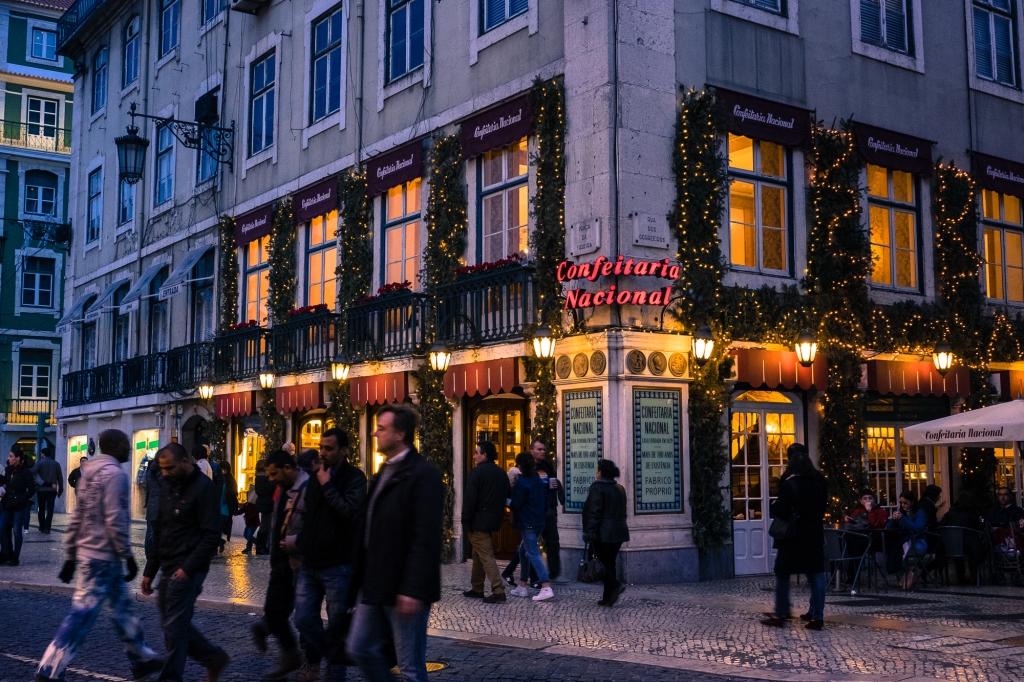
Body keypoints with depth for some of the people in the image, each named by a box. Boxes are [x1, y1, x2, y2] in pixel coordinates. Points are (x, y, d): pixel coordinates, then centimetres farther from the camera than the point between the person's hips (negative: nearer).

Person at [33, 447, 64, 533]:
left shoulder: (40, 463, -5)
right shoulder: (56, 464, 4)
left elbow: (31, 473, -19)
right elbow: (60, 478, 5)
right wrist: (60, 490, 10)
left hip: (41, 489, -1)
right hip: (52, 490, 1)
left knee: (41, 509, 11)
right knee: (50, 509, -1)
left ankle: (42, 527, 15)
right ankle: (47, 528, -11)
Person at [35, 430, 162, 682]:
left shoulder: (89, 471, 13)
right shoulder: (114, 473, -14)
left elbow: (77, 517, 14)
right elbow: (115, 520, -20)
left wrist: (71, 556, 16)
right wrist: (128, 556, -15)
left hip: (89, 553, 10)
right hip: (103, 556, -10)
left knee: (122, 606, 17)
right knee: (82, 614, -7)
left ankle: (142, 659, 26)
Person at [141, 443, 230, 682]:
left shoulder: (204, 488, -11)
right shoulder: (168, 489, 13)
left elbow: (211, 536, -16)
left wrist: (188, 568, -21)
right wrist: (149, 571, 14)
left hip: (187, 570, -8)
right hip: (167, 570, 8)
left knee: (174, 627, -5)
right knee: (175, 624, 13)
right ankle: (213, 657, 28)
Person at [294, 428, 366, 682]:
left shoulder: (354, 478, -8)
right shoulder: (316, 477, 13)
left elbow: (349, 512, -24)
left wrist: (327, 486, -16)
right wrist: (302, 544, 14)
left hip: (337, 567, -6)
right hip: (309, 564, 6)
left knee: (337, 625, 2)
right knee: (304, 620, 3)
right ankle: (340, 658, 17)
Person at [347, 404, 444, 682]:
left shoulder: (423, 474, -15)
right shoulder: (384, 473, 14)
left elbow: (426, 537, -21)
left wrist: (413, 590, -24)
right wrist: (361, 580, 16)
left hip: (403, 588, -9)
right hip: (374, 585, 9)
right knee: (360, 649, 14)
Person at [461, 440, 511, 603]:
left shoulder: (477, 472, -13)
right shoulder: (501, 473, 11)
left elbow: (470, 499, -17)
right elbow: (508, 496, 16)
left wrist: (465, 522, -13)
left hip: (478, 522, -8)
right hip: (493, 521, 8)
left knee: (486, 556, -8)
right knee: (478, 554, 20)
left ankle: (498, 591, -14)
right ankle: (476, 588, 27)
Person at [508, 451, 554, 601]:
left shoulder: (521, 482, -13)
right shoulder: (538, 481, 12)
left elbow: (516, 504, -14)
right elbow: (546, 502, 16)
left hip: (527, 524, -9)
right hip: (539, 522, 9)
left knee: (533, 554, -11)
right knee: (523, 551, 19)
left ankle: (546, 588, -21)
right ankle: (522, 587, 23)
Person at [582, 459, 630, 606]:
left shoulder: (597, 488, -11)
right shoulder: (620, 489, 12)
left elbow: (594, 513, -16)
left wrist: (589, 533, -14)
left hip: (603, 533, -7)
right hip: (619, 532, 7)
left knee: (604, 562, 0)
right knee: (610, 563, 11)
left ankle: (615, 585, -20)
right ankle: (608, 597, 12)